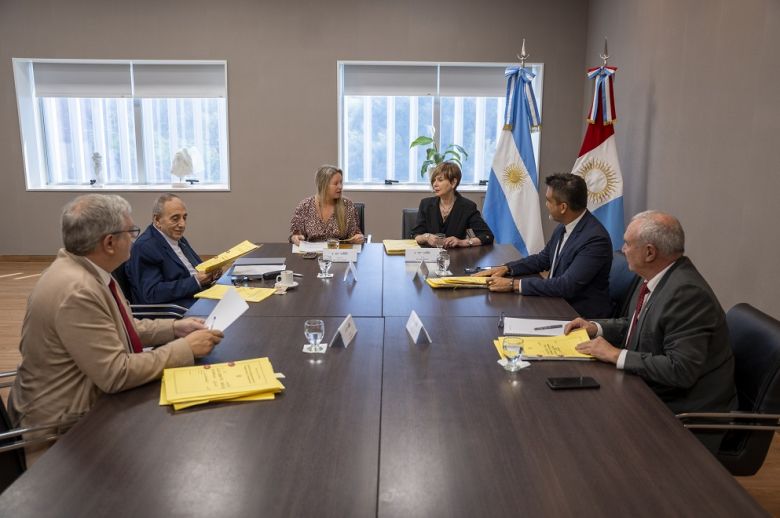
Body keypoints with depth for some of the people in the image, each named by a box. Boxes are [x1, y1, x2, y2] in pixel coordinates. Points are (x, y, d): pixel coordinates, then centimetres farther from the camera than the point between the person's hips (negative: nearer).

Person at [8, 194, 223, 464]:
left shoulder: (84, 269, -1)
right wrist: (185, 348, -21)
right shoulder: (76, 291, -29)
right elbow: (116, 374, -29)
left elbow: (119, 328, 11)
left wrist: (175, 328, 0)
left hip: (95, 394, 8)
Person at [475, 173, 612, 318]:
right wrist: (506, 268, -2)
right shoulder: (565, 226, 1)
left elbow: (567, 286, -28)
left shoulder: (595, 238, -24)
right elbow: (543, 259, 13)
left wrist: (514, 284, -27)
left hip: (580, 314, -7)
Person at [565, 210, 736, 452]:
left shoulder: (687, 292, -26)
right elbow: (638, 324, 17)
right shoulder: (659, 278, 1)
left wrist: (616, 355, -24)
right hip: (653, 393, 8)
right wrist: (595, 328, 1)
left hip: (683, 412, -8)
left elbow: (681, 370, -29)